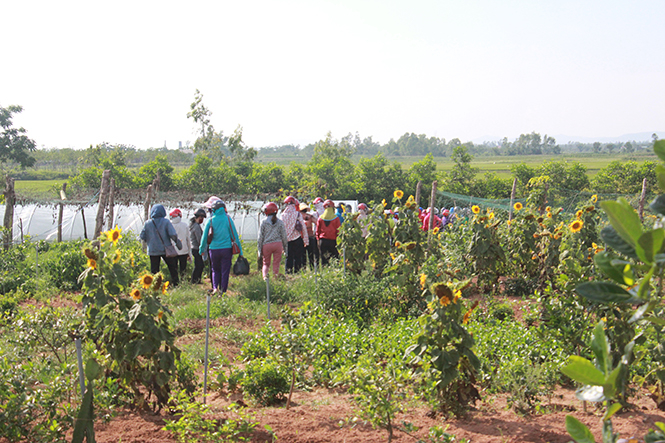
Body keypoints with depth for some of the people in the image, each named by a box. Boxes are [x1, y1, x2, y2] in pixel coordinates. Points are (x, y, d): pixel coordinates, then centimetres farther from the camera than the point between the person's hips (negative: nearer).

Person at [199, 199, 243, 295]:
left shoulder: (210, 220, -2)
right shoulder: (228, 219, -3)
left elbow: (204, 236, 3)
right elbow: (234, 235, 0)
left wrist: (201, 250, 15)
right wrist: (239, 250, 6)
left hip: (214, 250, 1)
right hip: (226, 249, -1)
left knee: (215, 270, 18)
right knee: (225, 271, 8)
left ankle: (215, 287, 1)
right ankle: (223, 290, 9)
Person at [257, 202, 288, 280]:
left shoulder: (264, 222, -1)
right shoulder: (280, 222, 4)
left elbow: (260, 237, 2)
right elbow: (284, 236, 8)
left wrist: (259, 249, 7)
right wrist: (285, 247, 17)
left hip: (267, 244, -1)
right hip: (278, 244, 1)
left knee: (266, 263, 12)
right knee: (276, 264, 6)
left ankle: (265, 274, -10)